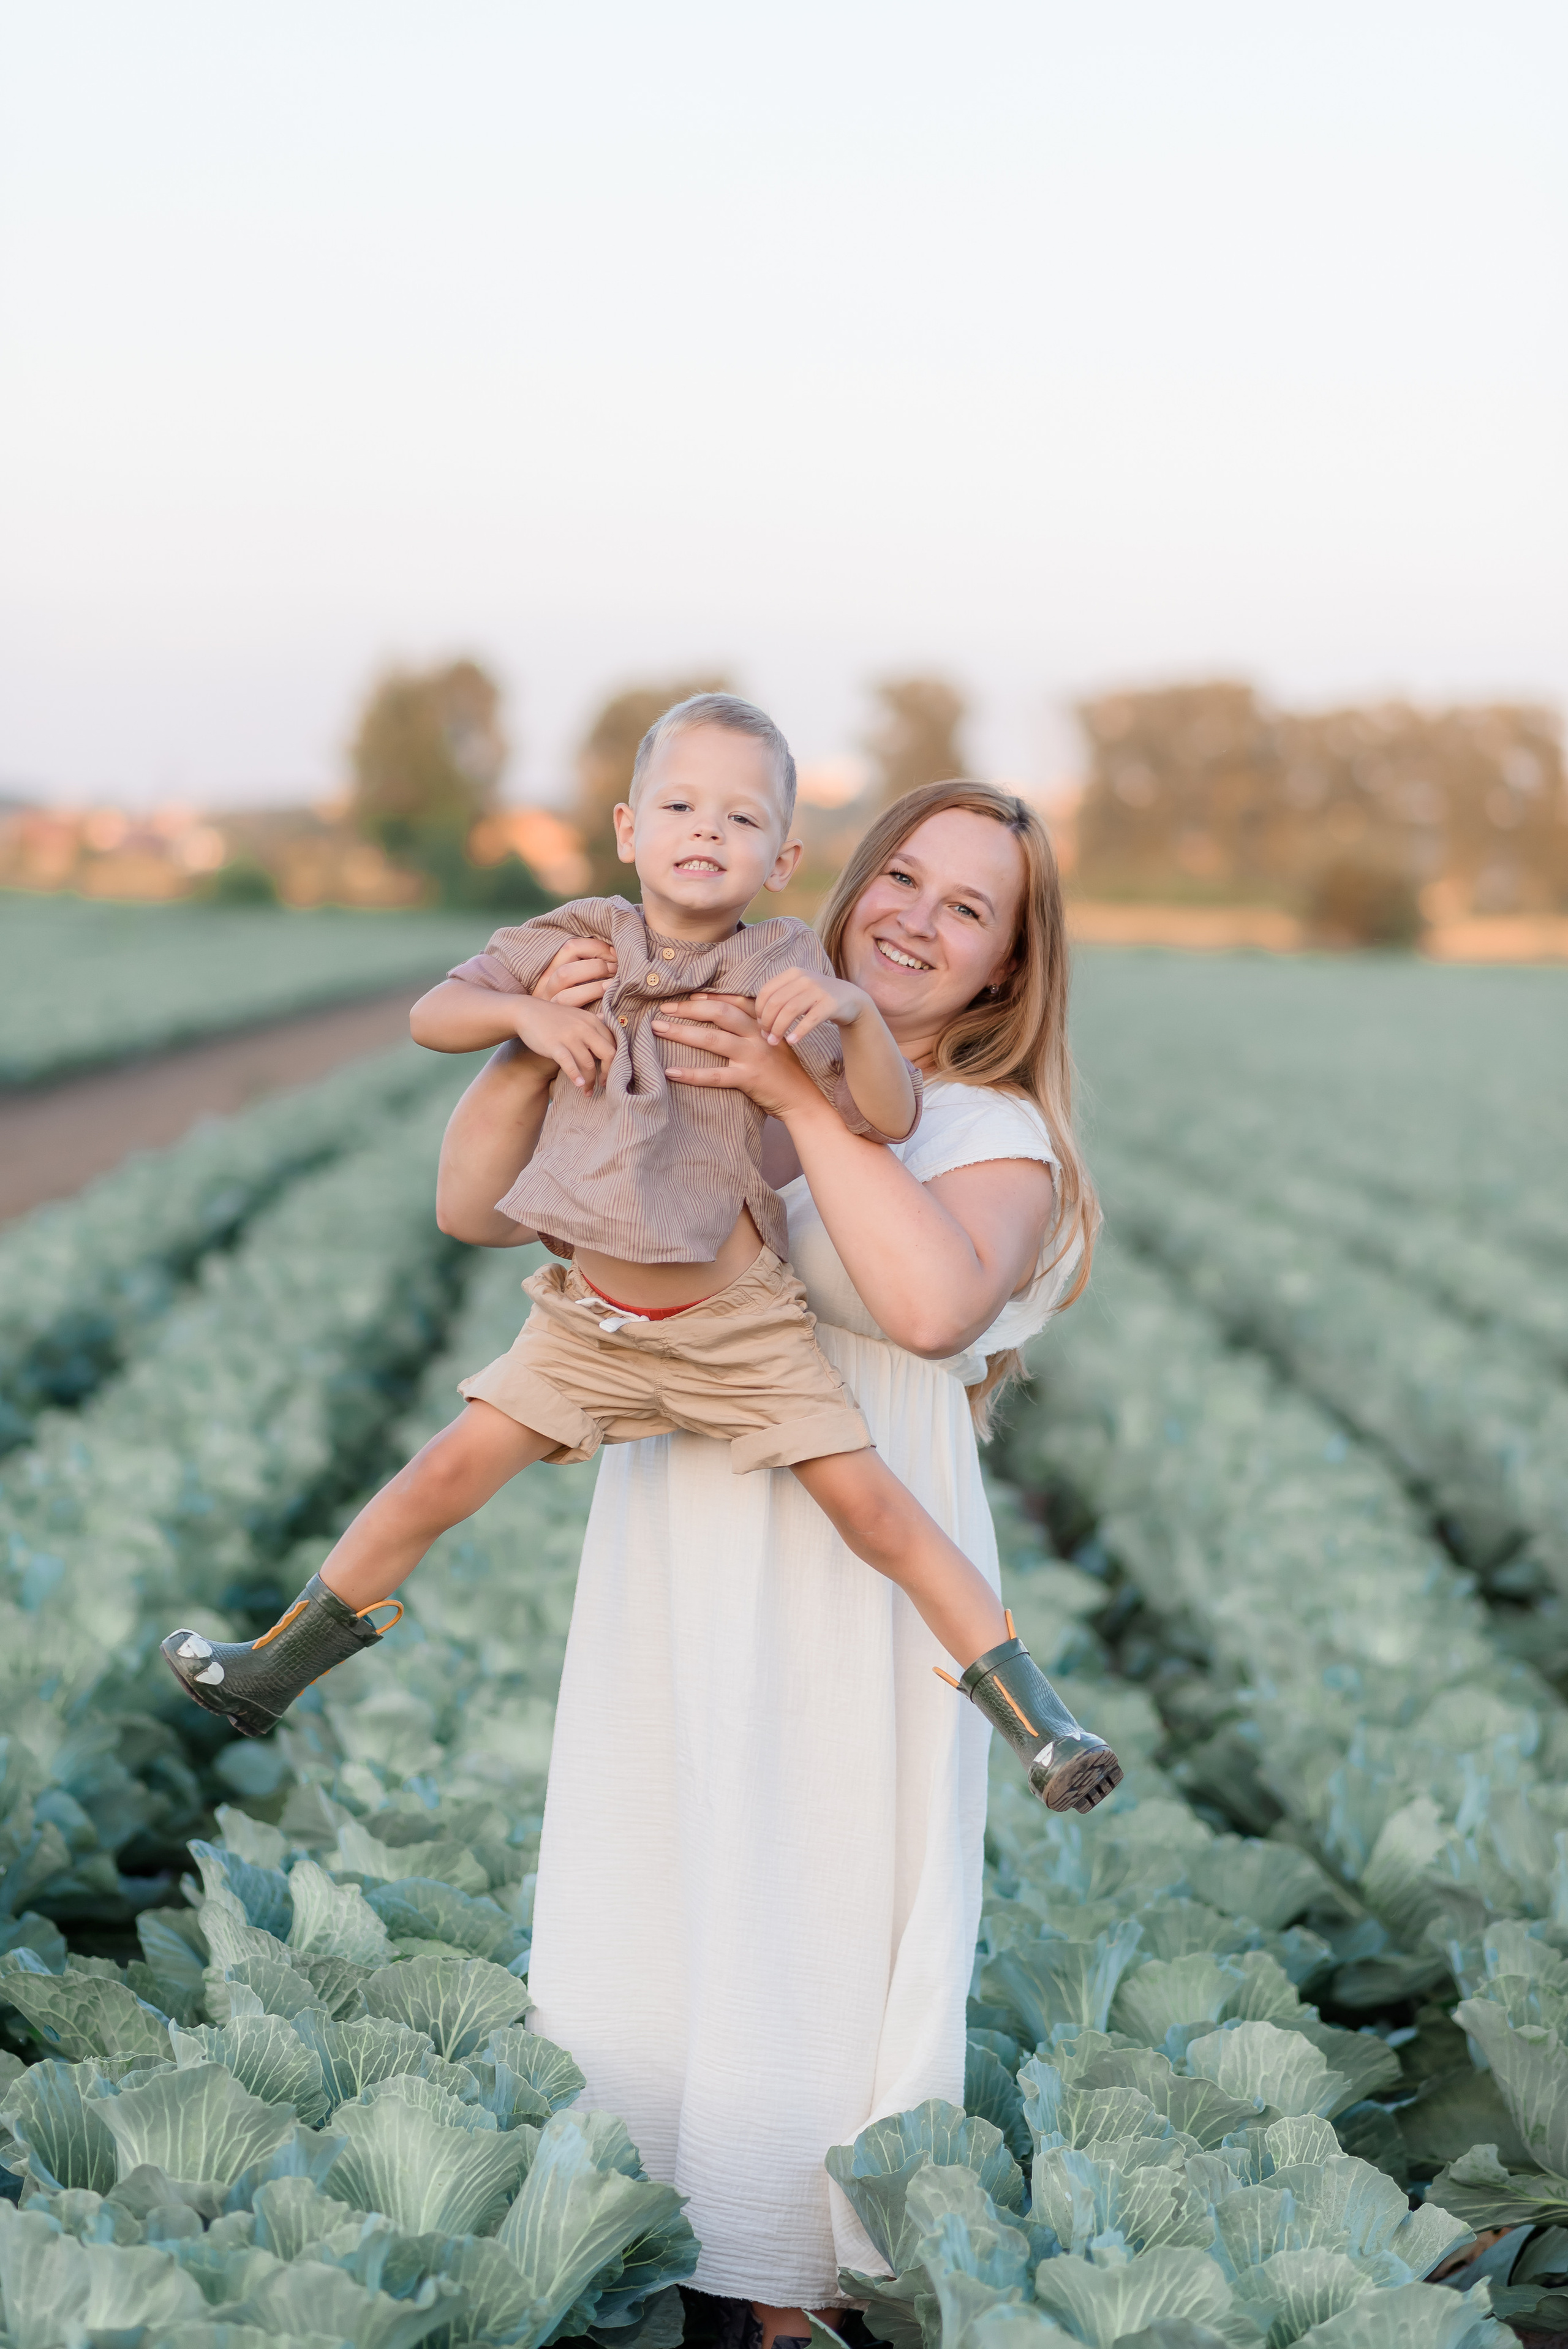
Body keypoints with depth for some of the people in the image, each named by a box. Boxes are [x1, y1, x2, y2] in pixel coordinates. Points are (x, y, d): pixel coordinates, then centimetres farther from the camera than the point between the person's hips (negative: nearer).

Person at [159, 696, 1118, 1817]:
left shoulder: (782, 970, -6)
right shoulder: (578, 942, 1)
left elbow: (889, 1118, -11)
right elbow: (431, 1015, 7)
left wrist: (855, 1010, -30)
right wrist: (525, 1011, -13)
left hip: (741, 1324, -2)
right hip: (591, 1318, 2)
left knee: (873, 1506, -7)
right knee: (451, 1472, 2)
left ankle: (1036, 1716, 2)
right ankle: (281, 1662, 20)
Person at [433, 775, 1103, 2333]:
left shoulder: (997, 1138, -6)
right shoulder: (696, 1083, 6)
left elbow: (936, 1304, -28)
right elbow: (471, 1208, 0)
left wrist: (808, 1097, -27)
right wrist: (536, 1043, -17)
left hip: (855, 1578, -4)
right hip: (673, 1565, 4)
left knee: (810, 1935, 4)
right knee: (638, 1910, 14)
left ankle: (790, 2288, 21)